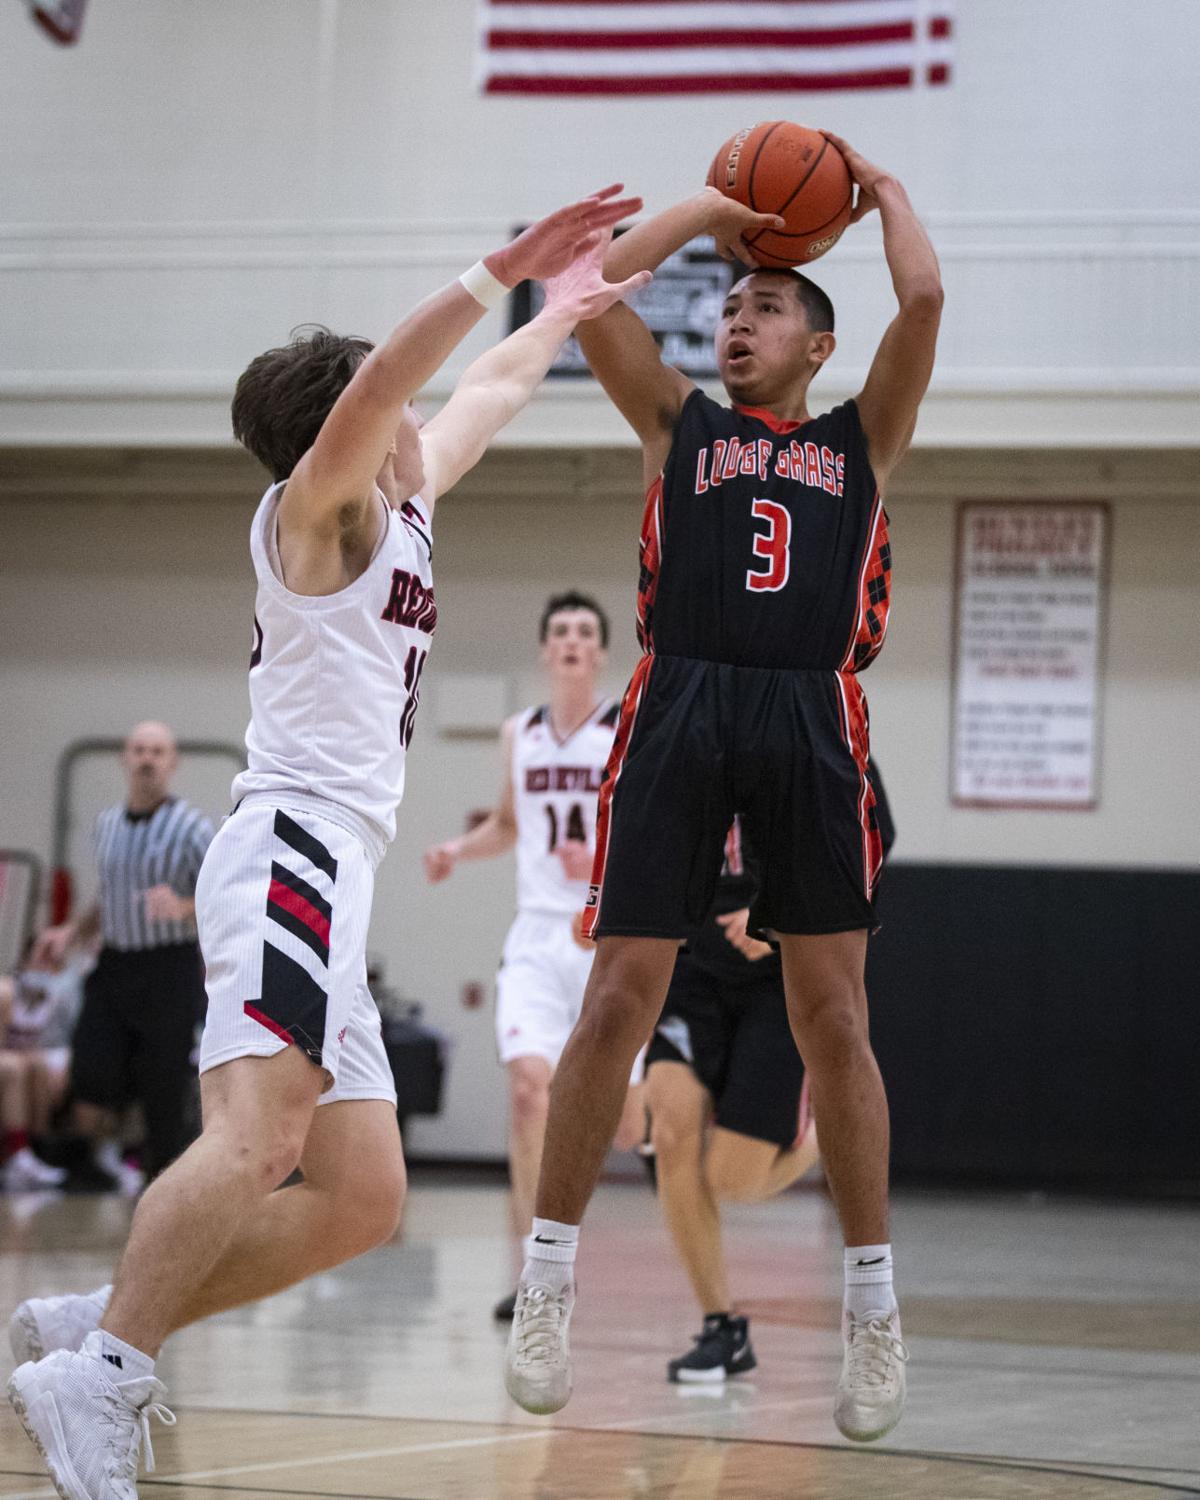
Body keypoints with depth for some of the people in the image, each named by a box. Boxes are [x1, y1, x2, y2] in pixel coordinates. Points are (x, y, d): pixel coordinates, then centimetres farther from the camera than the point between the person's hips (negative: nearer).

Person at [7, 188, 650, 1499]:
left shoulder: (399, 507, 24)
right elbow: (377, 385, -21)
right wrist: (505, 269, -26)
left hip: (328, 875, 10)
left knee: (362, 1202, 4)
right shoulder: (318, 507, 1)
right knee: (259, 1139, -28)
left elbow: (483, 396, 42)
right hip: (295, 848, -10)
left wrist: (562, 309, 51)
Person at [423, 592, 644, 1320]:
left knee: (624, 1129, 2)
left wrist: (608, 864, -22)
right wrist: (459, 849, 8)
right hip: (539, 937, 3)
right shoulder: (521, 735, 10)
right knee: (529, 1085, -20)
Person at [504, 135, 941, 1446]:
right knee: (617, 999, -4)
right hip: (678, 710, 0)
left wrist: (883, 191, 19)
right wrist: (710, 210, 18)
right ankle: (547, 1279, 5)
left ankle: (873, 1309, 8)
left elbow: (924, 298, 3)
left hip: (812, 722, 0)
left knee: (831, 1017, 1)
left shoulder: (862, 438, 17)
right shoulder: (679, 424, 18)